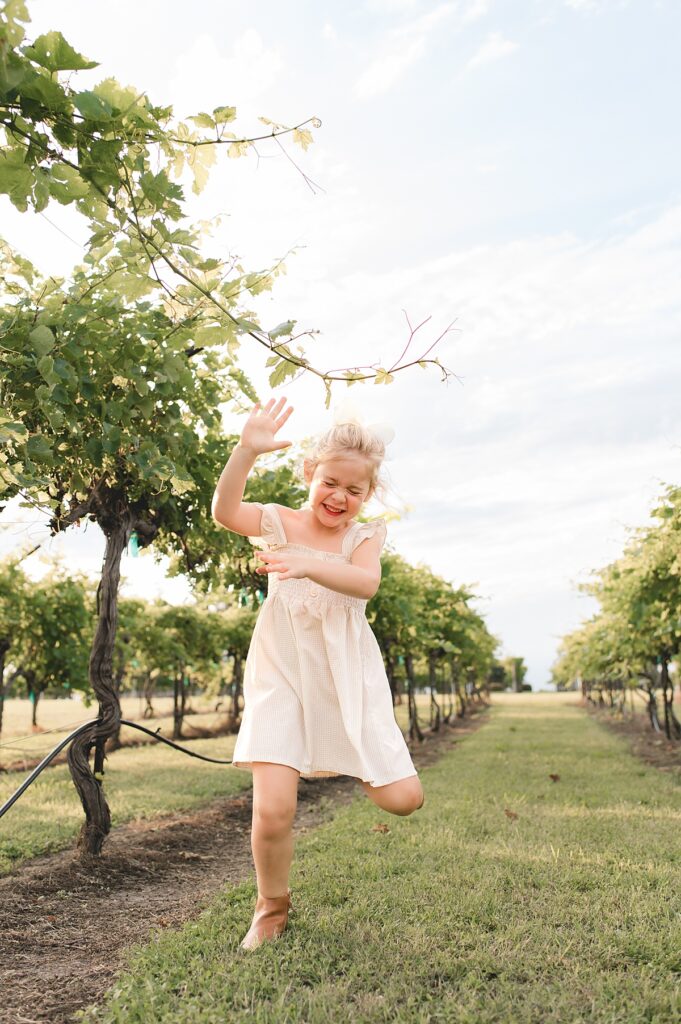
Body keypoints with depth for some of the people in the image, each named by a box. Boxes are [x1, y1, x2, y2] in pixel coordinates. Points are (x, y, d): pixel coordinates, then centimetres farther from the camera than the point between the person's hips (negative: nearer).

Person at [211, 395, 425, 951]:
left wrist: (309, 564, -39)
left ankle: (359, 766, 39)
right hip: (282, 676, -1)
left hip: (347, 679, 2)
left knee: (403, 799, 2)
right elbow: (225, 511, -20)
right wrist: (246, 451, -34)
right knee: (273, 811, -12)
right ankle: (273, 906, 20)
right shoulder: (280, 522, 0)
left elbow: (365, 582, -22)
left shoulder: (365, 535, 1)